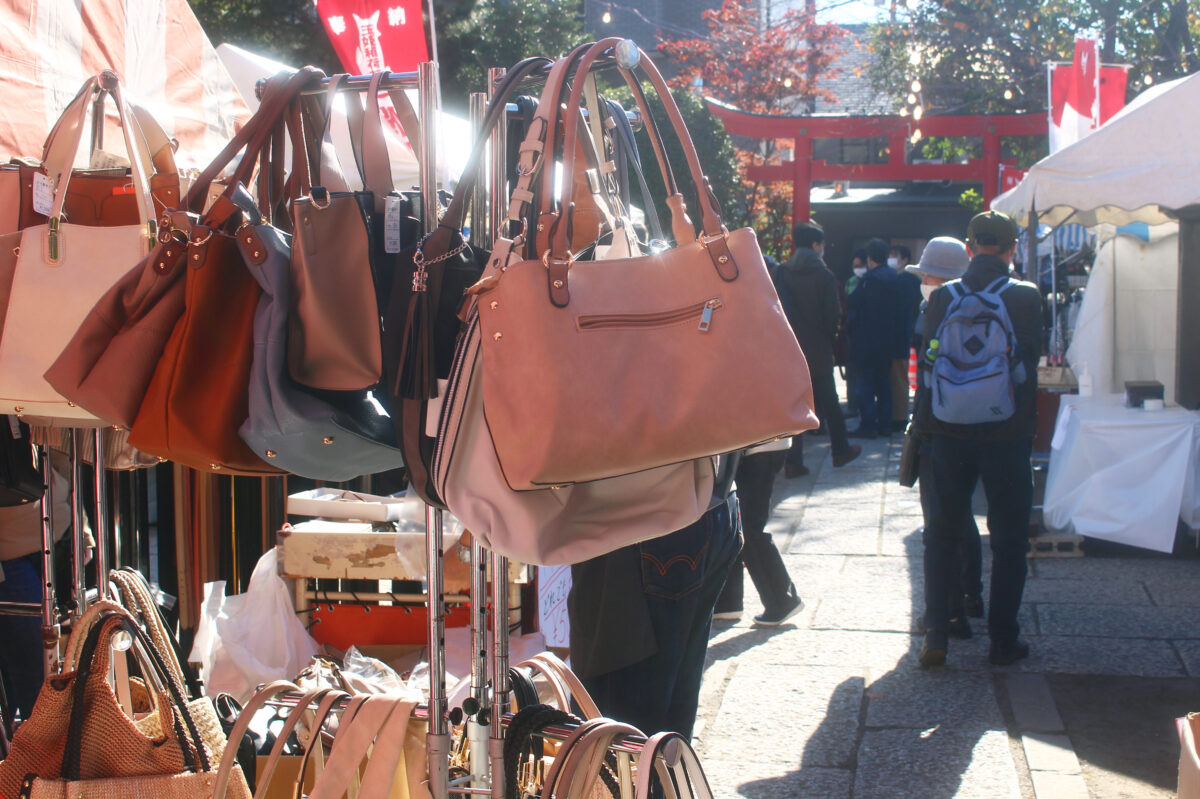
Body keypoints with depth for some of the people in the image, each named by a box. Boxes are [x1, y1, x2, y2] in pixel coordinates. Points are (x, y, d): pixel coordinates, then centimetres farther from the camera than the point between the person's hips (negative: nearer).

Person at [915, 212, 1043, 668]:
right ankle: (1003, 639, 13)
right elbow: (1029, 361, 0)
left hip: (950, 433, 2)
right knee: (1008, 538, 10)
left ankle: (935, 634, 8)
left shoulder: (942, 297, -1)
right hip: (1007, 435, -2)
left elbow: (927, 364, 4)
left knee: (942, 533, 12)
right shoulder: (1026, 297, -6)